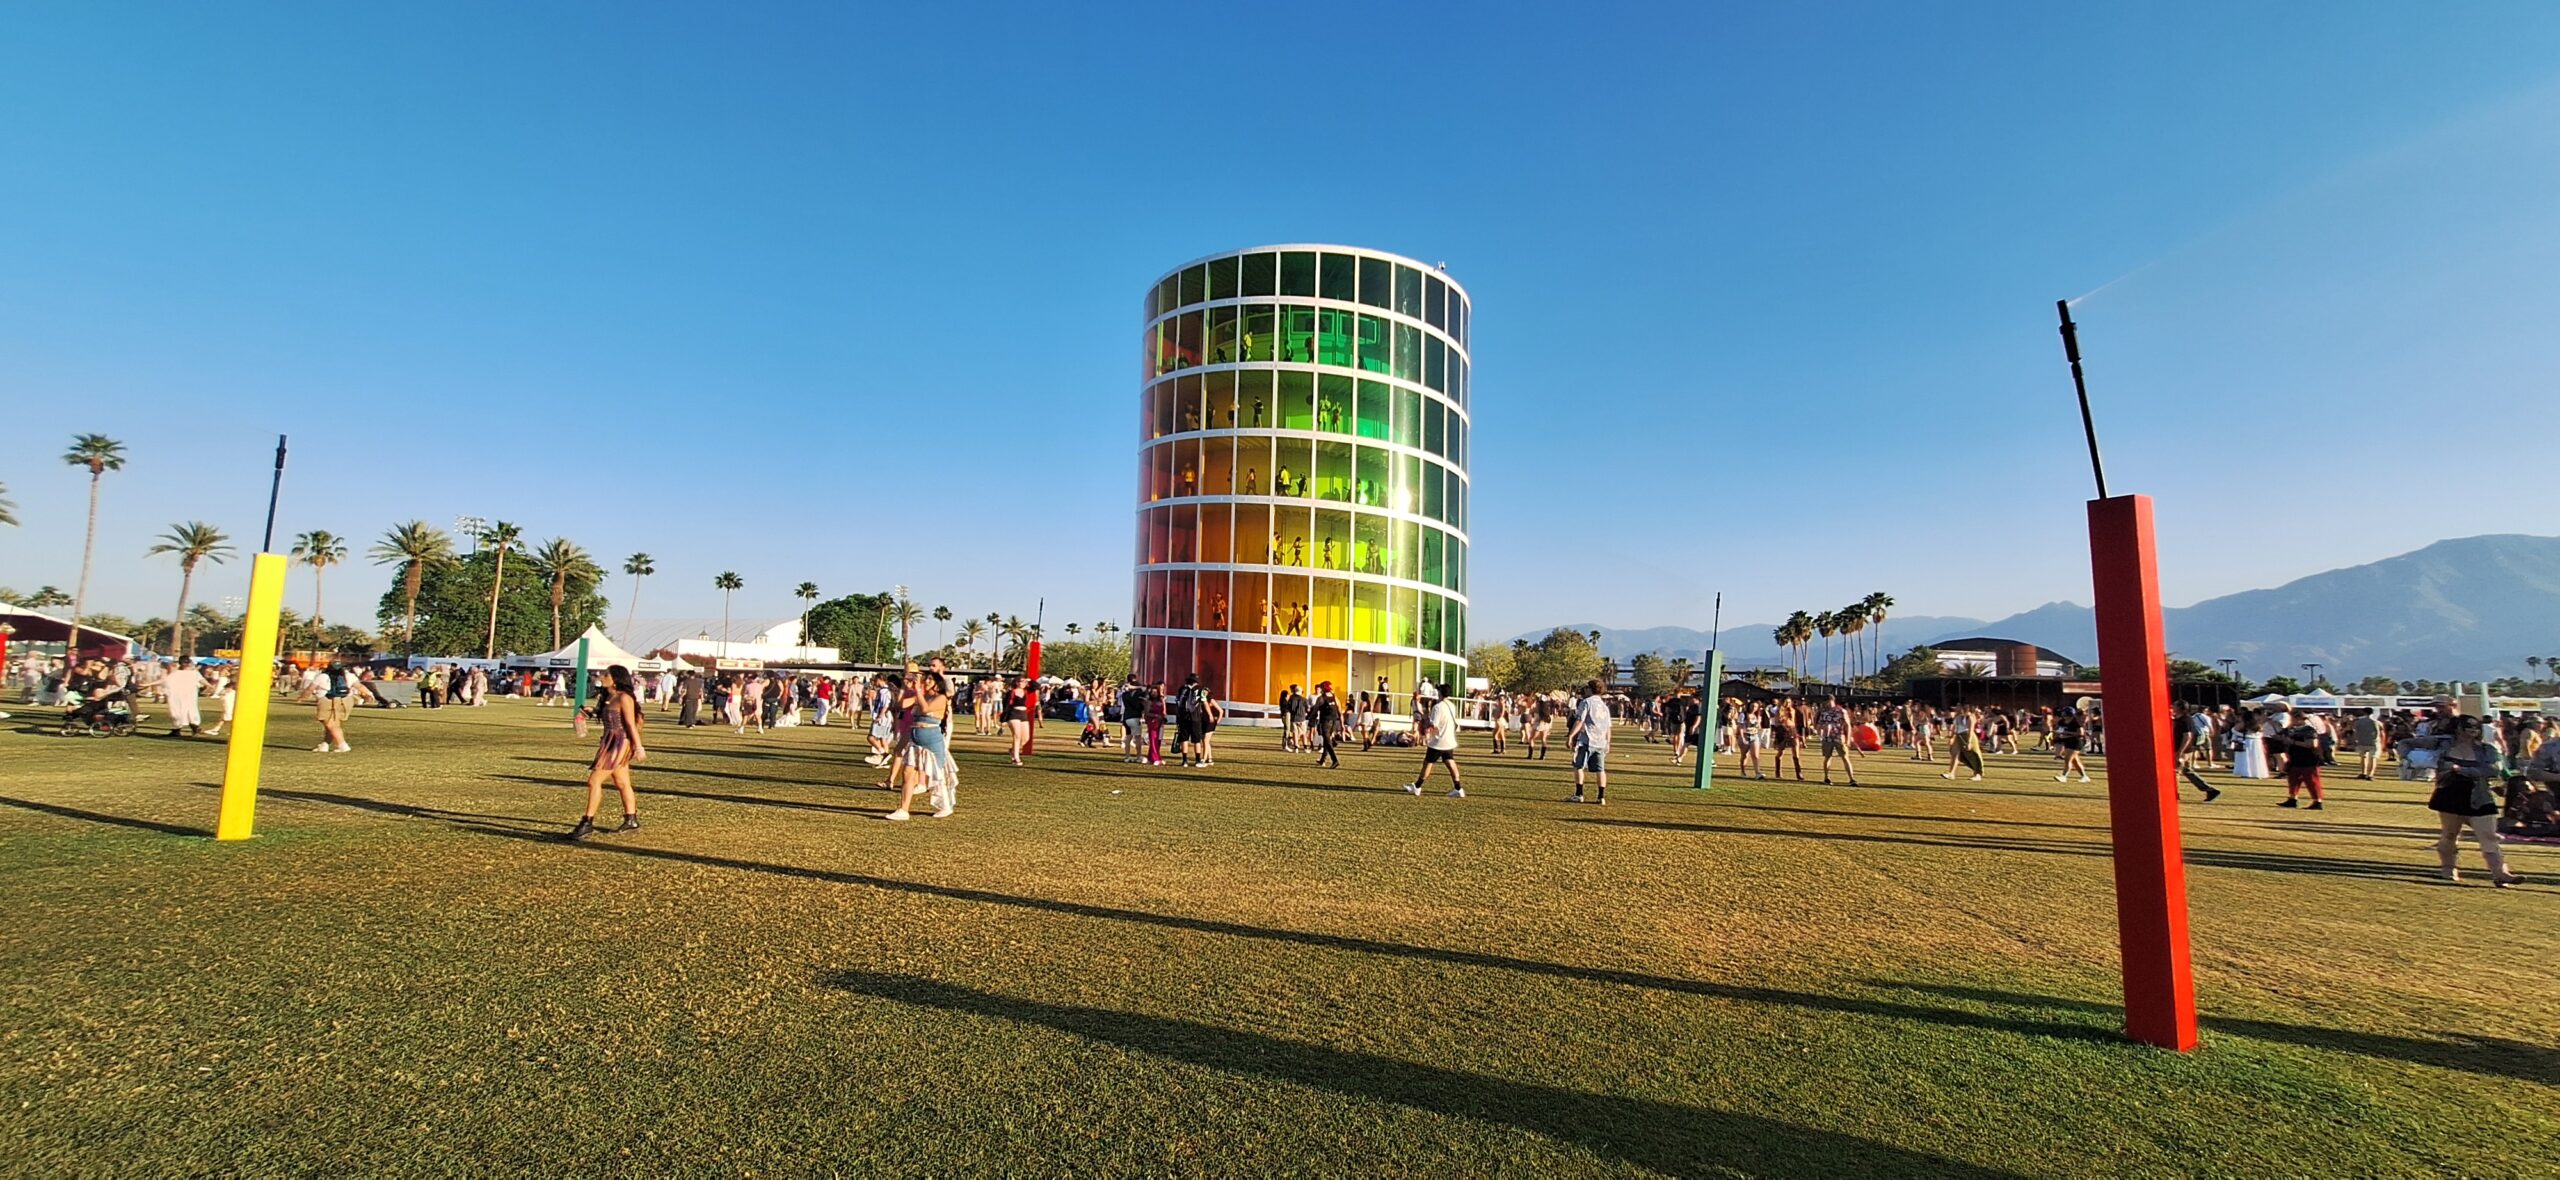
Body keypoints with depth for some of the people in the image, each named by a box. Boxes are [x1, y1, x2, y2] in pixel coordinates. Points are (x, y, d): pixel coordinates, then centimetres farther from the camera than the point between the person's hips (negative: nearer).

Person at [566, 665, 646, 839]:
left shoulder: (624, 697, -14)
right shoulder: (608, 697, 14)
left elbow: (631, 723, -17)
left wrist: (638, 747, -18)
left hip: (620, 743, -10)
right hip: (610, 742, 10)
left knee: (594, 780, -10)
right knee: (622, 784, 16)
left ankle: (587, 823, -6)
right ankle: (631, 820, 25)